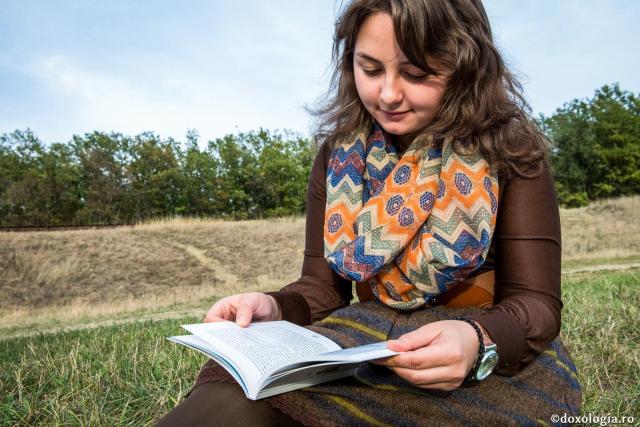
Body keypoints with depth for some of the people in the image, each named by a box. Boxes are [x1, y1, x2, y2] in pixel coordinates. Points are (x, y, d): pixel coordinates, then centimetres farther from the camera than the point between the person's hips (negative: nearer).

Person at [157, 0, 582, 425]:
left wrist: (479, 341, -33)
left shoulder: (508, 151, -9)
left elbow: (537, 302, -10)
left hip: (497, 362, -2)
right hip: (372, 341, 3)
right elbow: (323, 286, 2)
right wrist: (272, 308, -21)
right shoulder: (340, 156, 1)